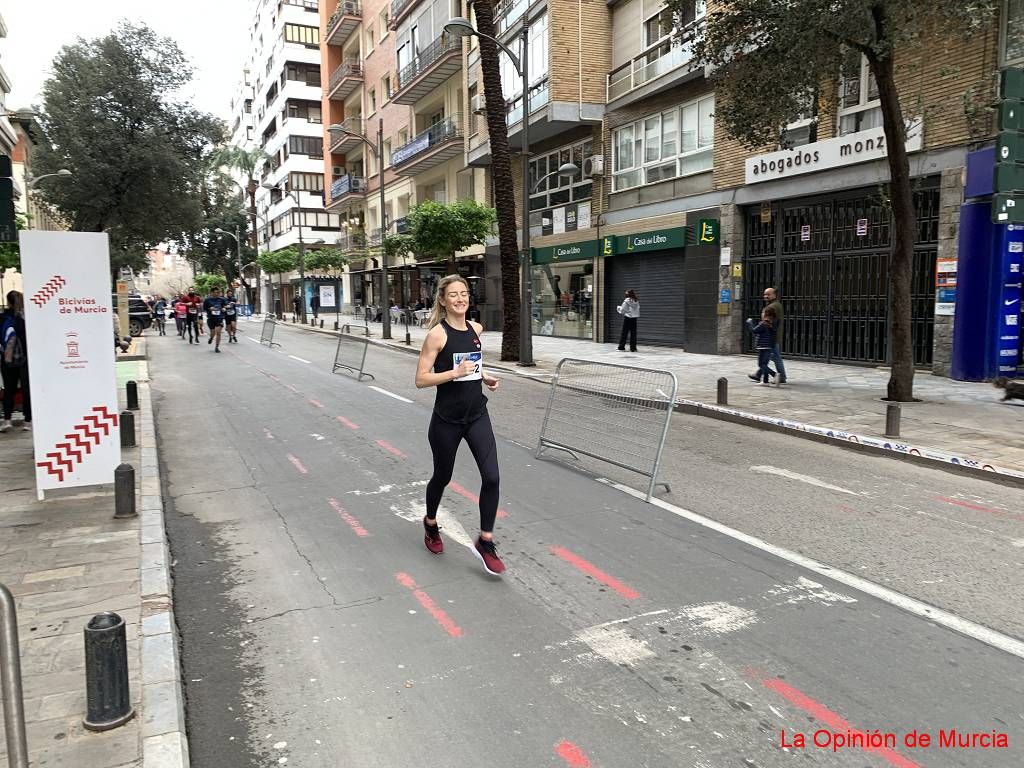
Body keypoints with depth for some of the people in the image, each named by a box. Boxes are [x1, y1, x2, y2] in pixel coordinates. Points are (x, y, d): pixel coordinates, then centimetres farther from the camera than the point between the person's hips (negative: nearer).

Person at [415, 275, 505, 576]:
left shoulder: (476, 329, 4)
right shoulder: (437, 333, -13)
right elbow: (421, 379, -15)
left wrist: (485, 377, 6)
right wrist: (455, 372, -26)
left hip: (477, 415, 4)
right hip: (447, 419, -4)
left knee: (491, 477, -6)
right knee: (442, 477, 15)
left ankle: (485, 542, 10)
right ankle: (430, 524, 44)